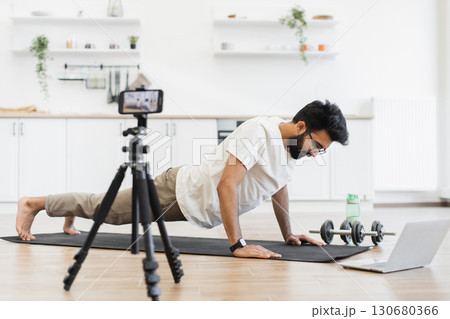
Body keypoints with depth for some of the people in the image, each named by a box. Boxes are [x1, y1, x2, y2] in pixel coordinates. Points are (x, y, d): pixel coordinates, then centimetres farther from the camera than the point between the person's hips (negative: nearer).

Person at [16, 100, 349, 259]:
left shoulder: (293, 143, -3)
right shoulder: (259, 131, -33)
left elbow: (279, 187, 14)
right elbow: (226, 187, -38)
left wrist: (289, 234, 14)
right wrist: (238, 244, -39)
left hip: (195, 206, 8)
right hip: (180, 192, -8)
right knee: (106, 208, 7)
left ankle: (72, 215, 51)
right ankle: (33, 204, 27)